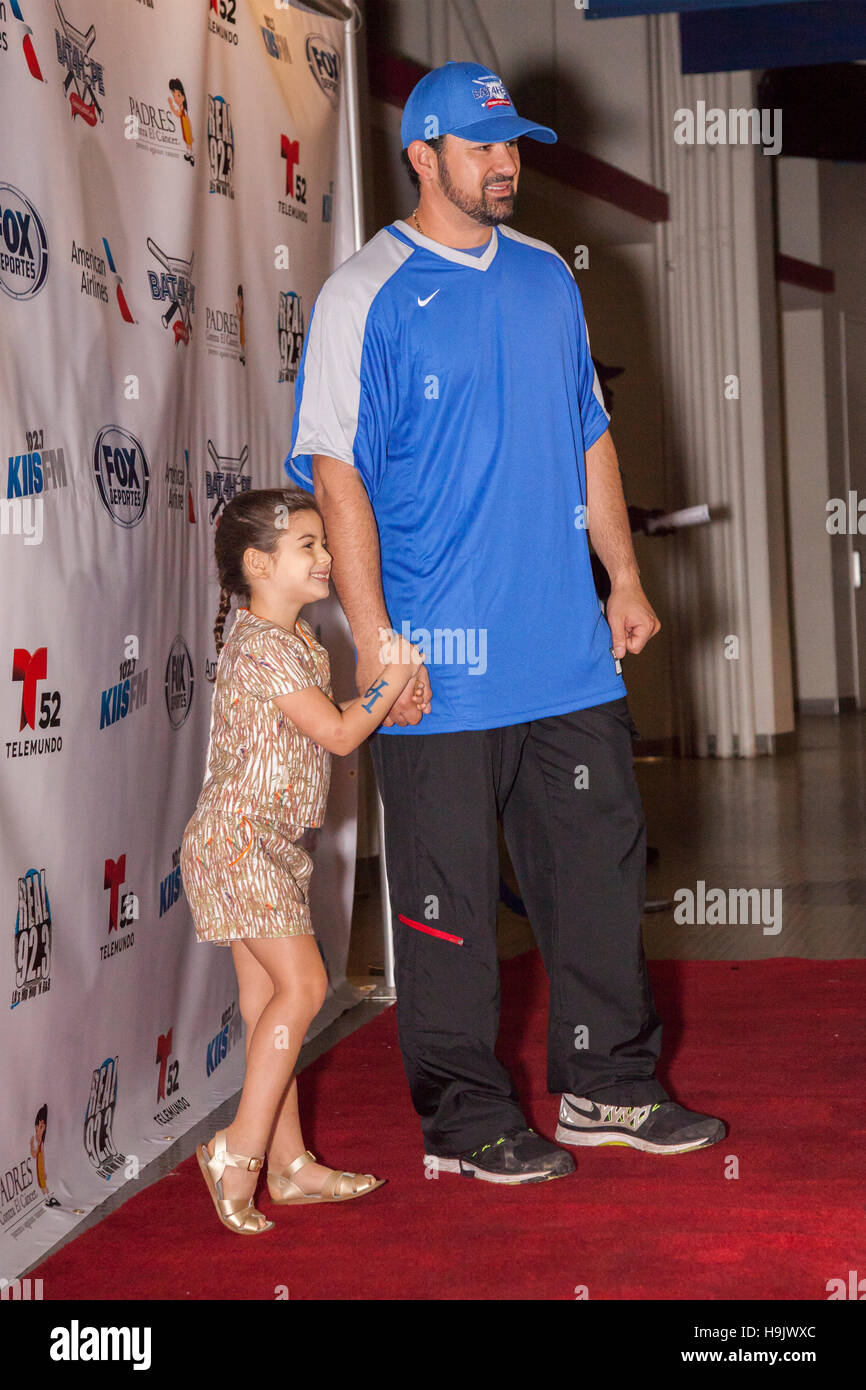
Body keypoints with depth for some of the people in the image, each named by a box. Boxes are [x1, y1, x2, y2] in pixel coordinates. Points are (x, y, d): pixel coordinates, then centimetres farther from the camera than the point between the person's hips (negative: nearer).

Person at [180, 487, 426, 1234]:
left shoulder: (299, 641, 15)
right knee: (301, 984, -13)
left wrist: (394, 699, 1)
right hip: (240, 838, -10)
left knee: (269, 994, 10)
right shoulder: (261, 647, -17)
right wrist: (393, 678, -7)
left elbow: (335, 722, 18)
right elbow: (338, 733, -18)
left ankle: (291, 1164, 15)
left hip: (271, 843, 10)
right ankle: (240, 1148, -7)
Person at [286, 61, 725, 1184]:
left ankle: (608, 1086, 25)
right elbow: (335, 471, -10)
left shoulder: (547, 277, 13)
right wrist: (375, 640, -16)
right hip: (439, 667, -6)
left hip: (569, 651, 6)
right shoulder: (365, 296, -5)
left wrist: (625, 580, 14)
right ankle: (465, 1117, 15)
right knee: (449, 895, 2)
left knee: (600, 861, 11)